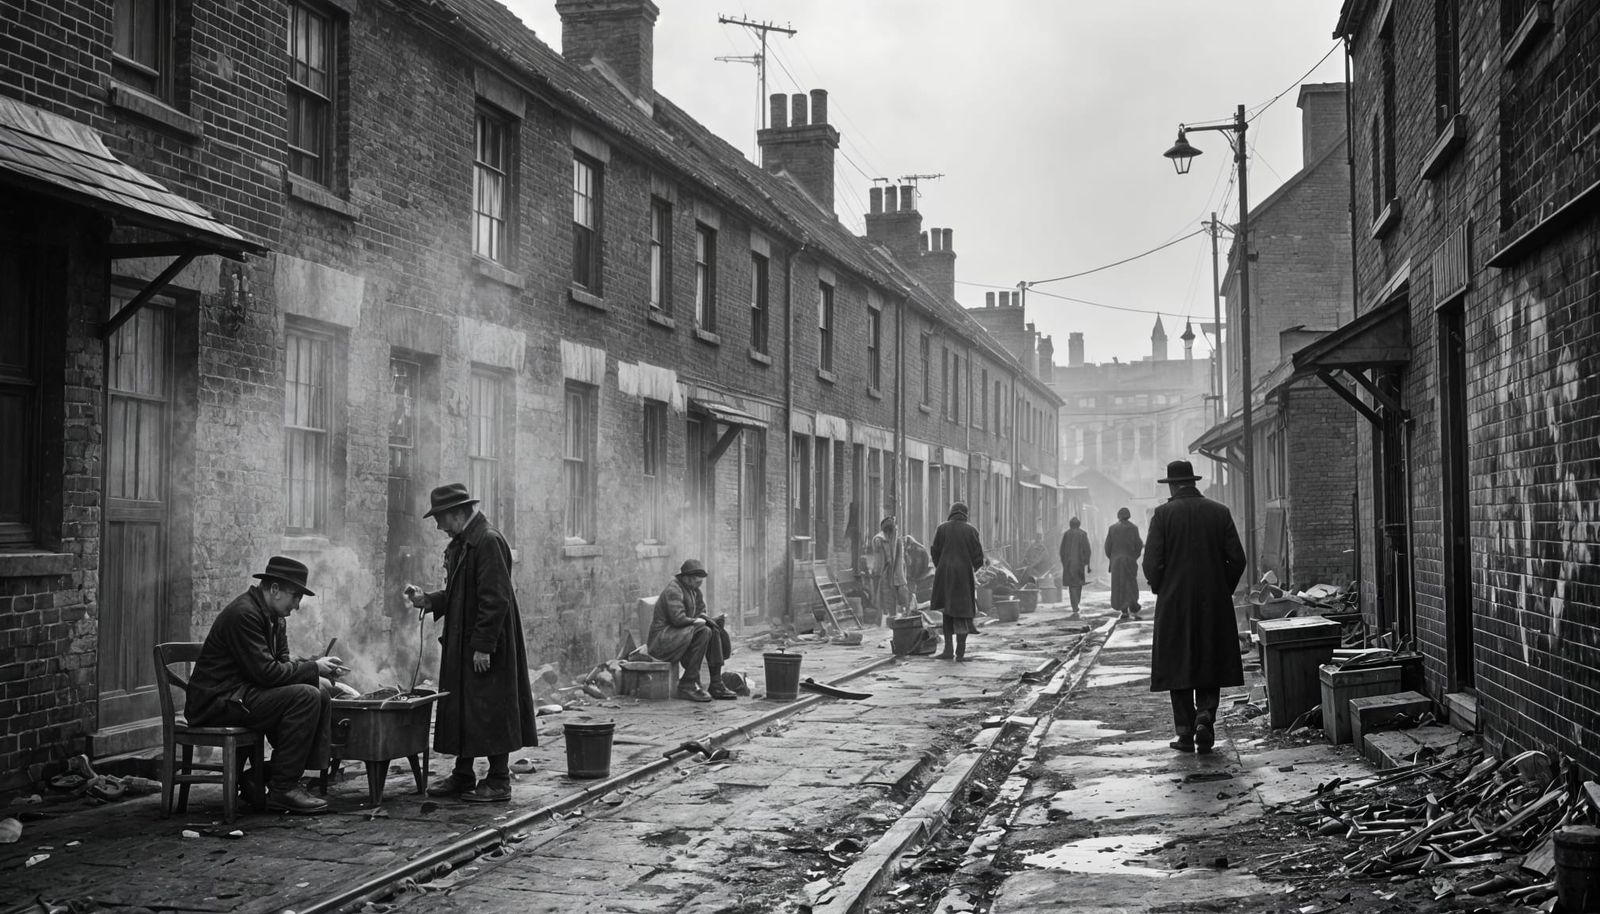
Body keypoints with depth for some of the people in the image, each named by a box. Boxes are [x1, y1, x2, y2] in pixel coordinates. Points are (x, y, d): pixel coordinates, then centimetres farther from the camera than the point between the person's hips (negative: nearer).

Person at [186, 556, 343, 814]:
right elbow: (265, 672, -25)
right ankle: (282, 789, -16)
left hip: (243, 692, 10)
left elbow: (281, 664, 13)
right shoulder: (244, 614, -20)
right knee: (305, 696, -23)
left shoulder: (275, 618, 13)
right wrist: (314, 668, -16)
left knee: (322, 693, 2)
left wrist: (319, 673, -6)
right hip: (215, 702, -10)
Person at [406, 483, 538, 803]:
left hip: (486, 647, -9)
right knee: (459, 709, 13)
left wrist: (483, 646, -21)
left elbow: (495, 599, -21)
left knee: (490, 710, -2)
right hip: (460, 644, 9)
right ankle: (463, 775, 22)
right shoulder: (459, 544, 13)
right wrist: (427, 600, 4)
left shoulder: (489, 542, -17)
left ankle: (499, 781, 7)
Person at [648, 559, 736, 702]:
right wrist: (699, 621, -11)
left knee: (714, 632, -6)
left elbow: (700, 614, 16)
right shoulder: (673, 589, -16)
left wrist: (707, 619, -6)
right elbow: (678, 618, -26)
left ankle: (716, 685, -7)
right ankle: (688, 685, -25)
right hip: (661, 640, -9)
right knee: (703, 632, -26)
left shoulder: (693, 590, 14)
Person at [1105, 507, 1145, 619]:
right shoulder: (1133, 528, -3)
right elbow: (1138, 544, -7)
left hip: (1116, 560, 1)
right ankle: (1133, 610, -12)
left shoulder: (1112, 528, 0)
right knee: (1131, 584, 3)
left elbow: (1107, 545, -2)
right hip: (1130, 560, -1)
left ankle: (1123, 611, 3)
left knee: (1118, 585, 7)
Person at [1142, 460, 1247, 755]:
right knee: (1211, 663, 12)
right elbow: (1237, 559, -1)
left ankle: (1185, 734, 6)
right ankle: (1205, 716, -7)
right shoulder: (1220, 512, 2)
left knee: (1178, 666, 6)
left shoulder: (1163, 514, -6)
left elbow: (1152, 563, -10)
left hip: (1174, 603, -2)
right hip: (1215, 603, 2)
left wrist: (1160, 589, 7)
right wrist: (1224, 589, 12)